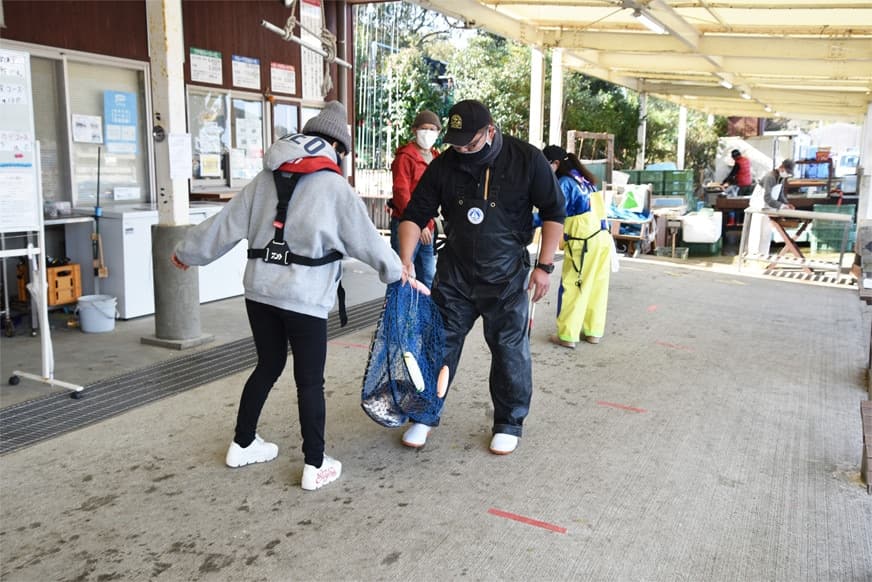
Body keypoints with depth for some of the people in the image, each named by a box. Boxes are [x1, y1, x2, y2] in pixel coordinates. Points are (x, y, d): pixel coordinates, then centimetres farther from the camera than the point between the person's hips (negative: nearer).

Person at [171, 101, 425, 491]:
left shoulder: (266, 178, 9)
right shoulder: (334, 186, -5)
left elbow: (226, 223, 13)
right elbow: (366, 239, 0)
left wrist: (187, 252, 26)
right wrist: (395, 272, 15)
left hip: (259, 290, 6)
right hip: (305, 298, -5)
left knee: (267, 366, 21)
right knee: (310, 381, 5)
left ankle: (242, 444, 34)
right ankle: (315, 466, 11)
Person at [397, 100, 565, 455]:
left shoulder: (526, 160, -12)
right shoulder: (444, 165, -5)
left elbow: (553, 212, -4)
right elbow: (416, 214, -2)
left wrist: (544, 266, -8)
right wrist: (406, 260, -17)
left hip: (505, 275, -2)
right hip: (454, 272, 3)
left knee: (509, 349, 4)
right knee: (439, 342, 6)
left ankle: (509, 424, 22)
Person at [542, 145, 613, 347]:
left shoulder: (565, 182, -10)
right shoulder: (585, 179, 14)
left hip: (583, 243, -8)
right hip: (602, 238, 8)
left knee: (572, 288, 0)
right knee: (597, 287, 12)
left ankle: (567, 335, 5)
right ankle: (593, 332, 21)